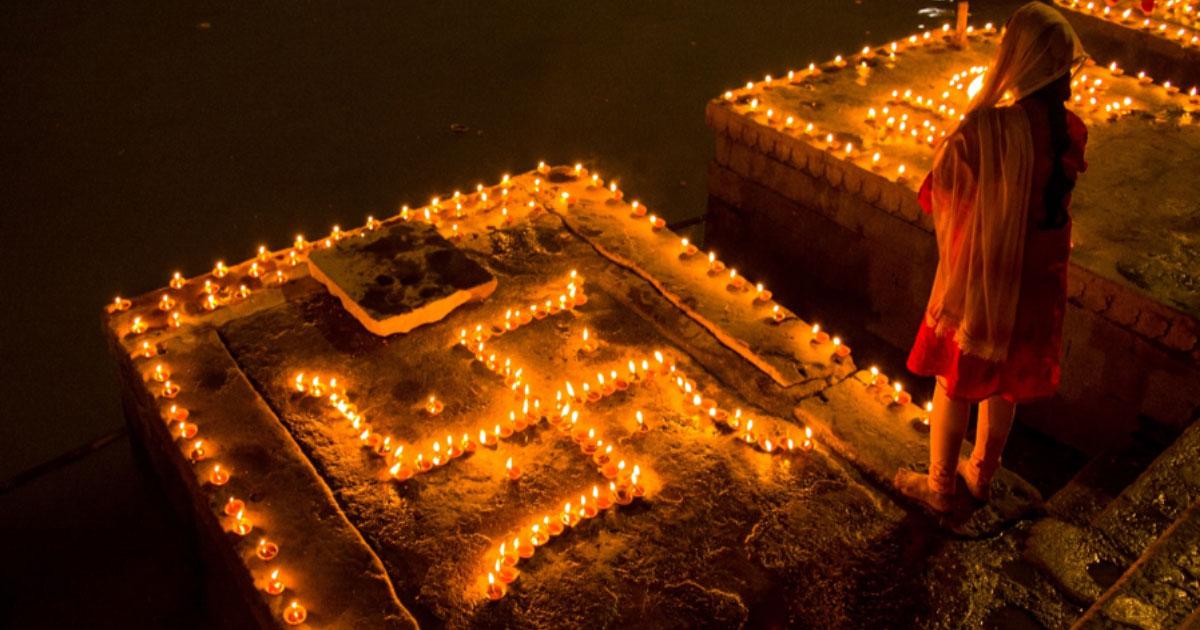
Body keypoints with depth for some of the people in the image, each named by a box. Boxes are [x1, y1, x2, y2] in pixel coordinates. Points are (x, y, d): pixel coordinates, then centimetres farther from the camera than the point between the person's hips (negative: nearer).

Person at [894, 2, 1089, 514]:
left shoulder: (984, 131, -29)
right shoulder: (1069, 131, -11)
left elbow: (937, 197, -17)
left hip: (978, 277, -5)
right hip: (1037, 280, 5)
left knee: (955, 380, 15)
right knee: (1007, 378, 24)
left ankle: (939, 486, 31)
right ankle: (981, 472, 44)